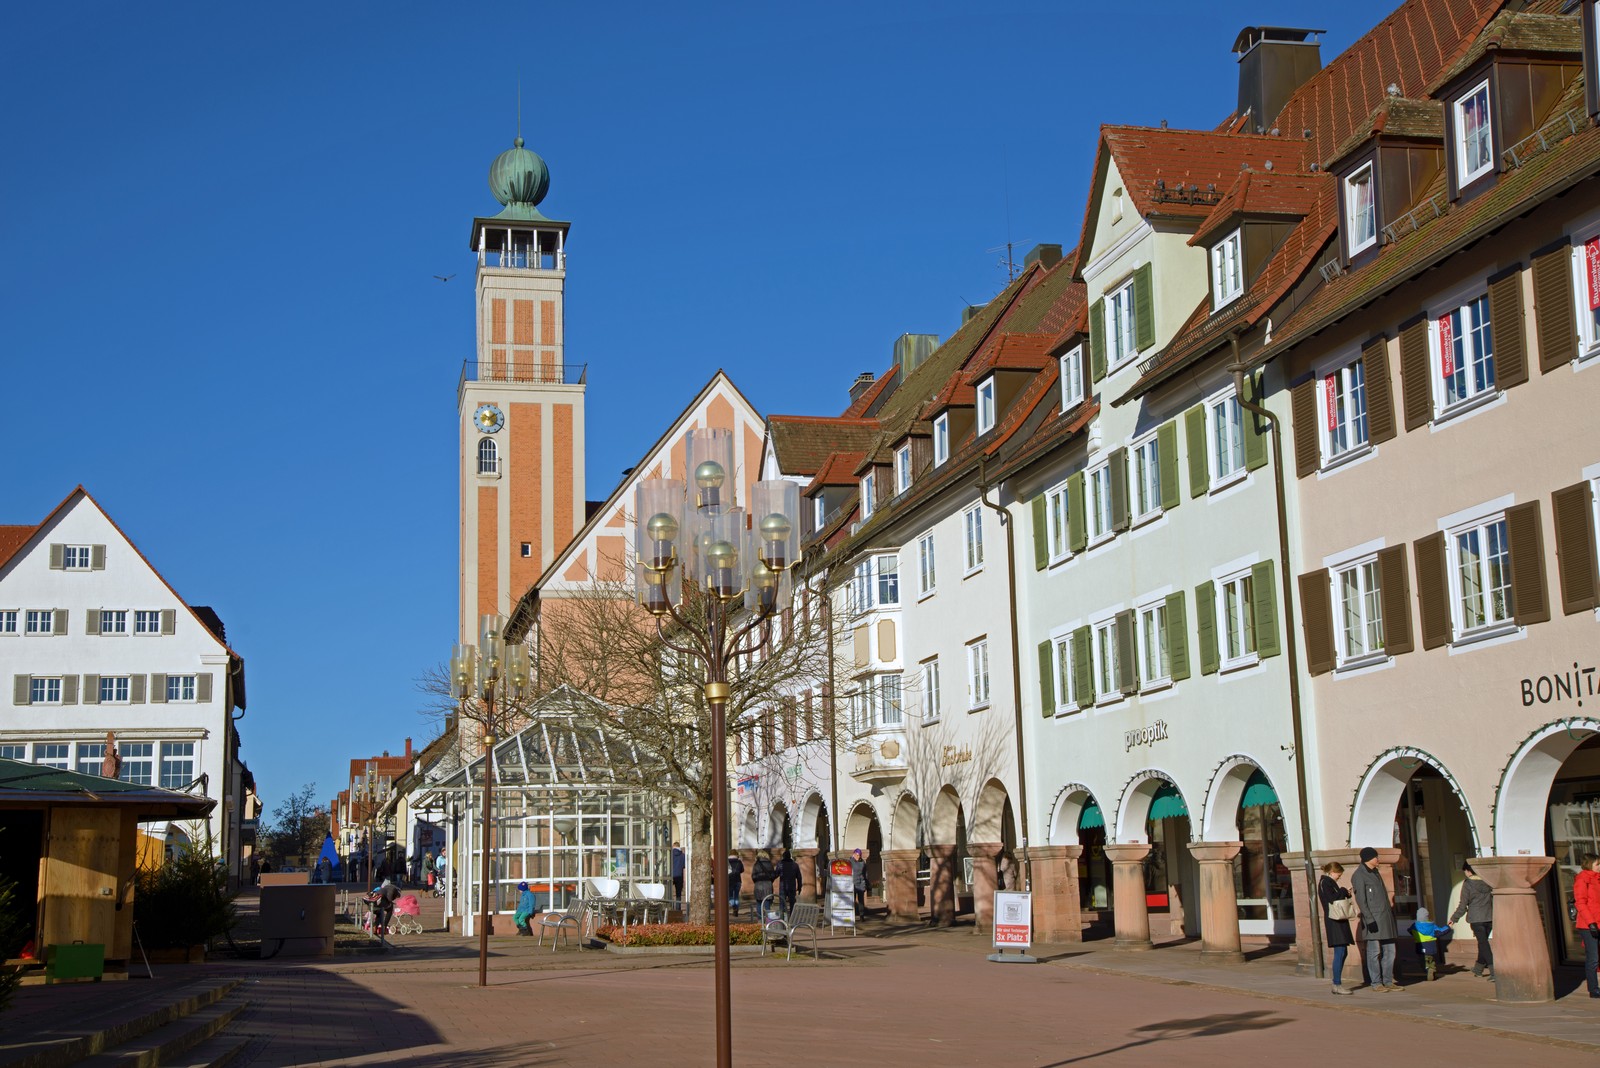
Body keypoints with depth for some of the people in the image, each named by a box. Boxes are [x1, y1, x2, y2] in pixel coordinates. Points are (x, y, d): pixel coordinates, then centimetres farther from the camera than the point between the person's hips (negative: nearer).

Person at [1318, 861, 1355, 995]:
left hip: (1338, 922, 11)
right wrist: (1344, 891, -9)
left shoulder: (1329, 882, 20)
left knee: (1342, 953, 12)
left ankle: (1336, 983, 16)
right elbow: (1332, 899, -22)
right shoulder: (1325, 883, -10)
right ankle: (1337, 985, -9)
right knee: (1340, 952, -11)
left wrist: (1345, 892, 6)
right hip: (1334, 922, -10)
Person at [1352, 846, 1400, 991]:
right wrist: (1369, 919, -20)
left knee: (1389, 951, 9)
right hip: (1374, 918, -9)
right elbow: (1360, 899, -14)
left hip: (1386, 917, 9)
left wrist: (1391, 912, 20)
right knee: (1374, 951, -6)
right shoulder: (1359, 876, -9)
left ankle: (1388, 981, 14)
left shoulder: (1375, 872, 19)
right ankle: (1376, 983, -1)